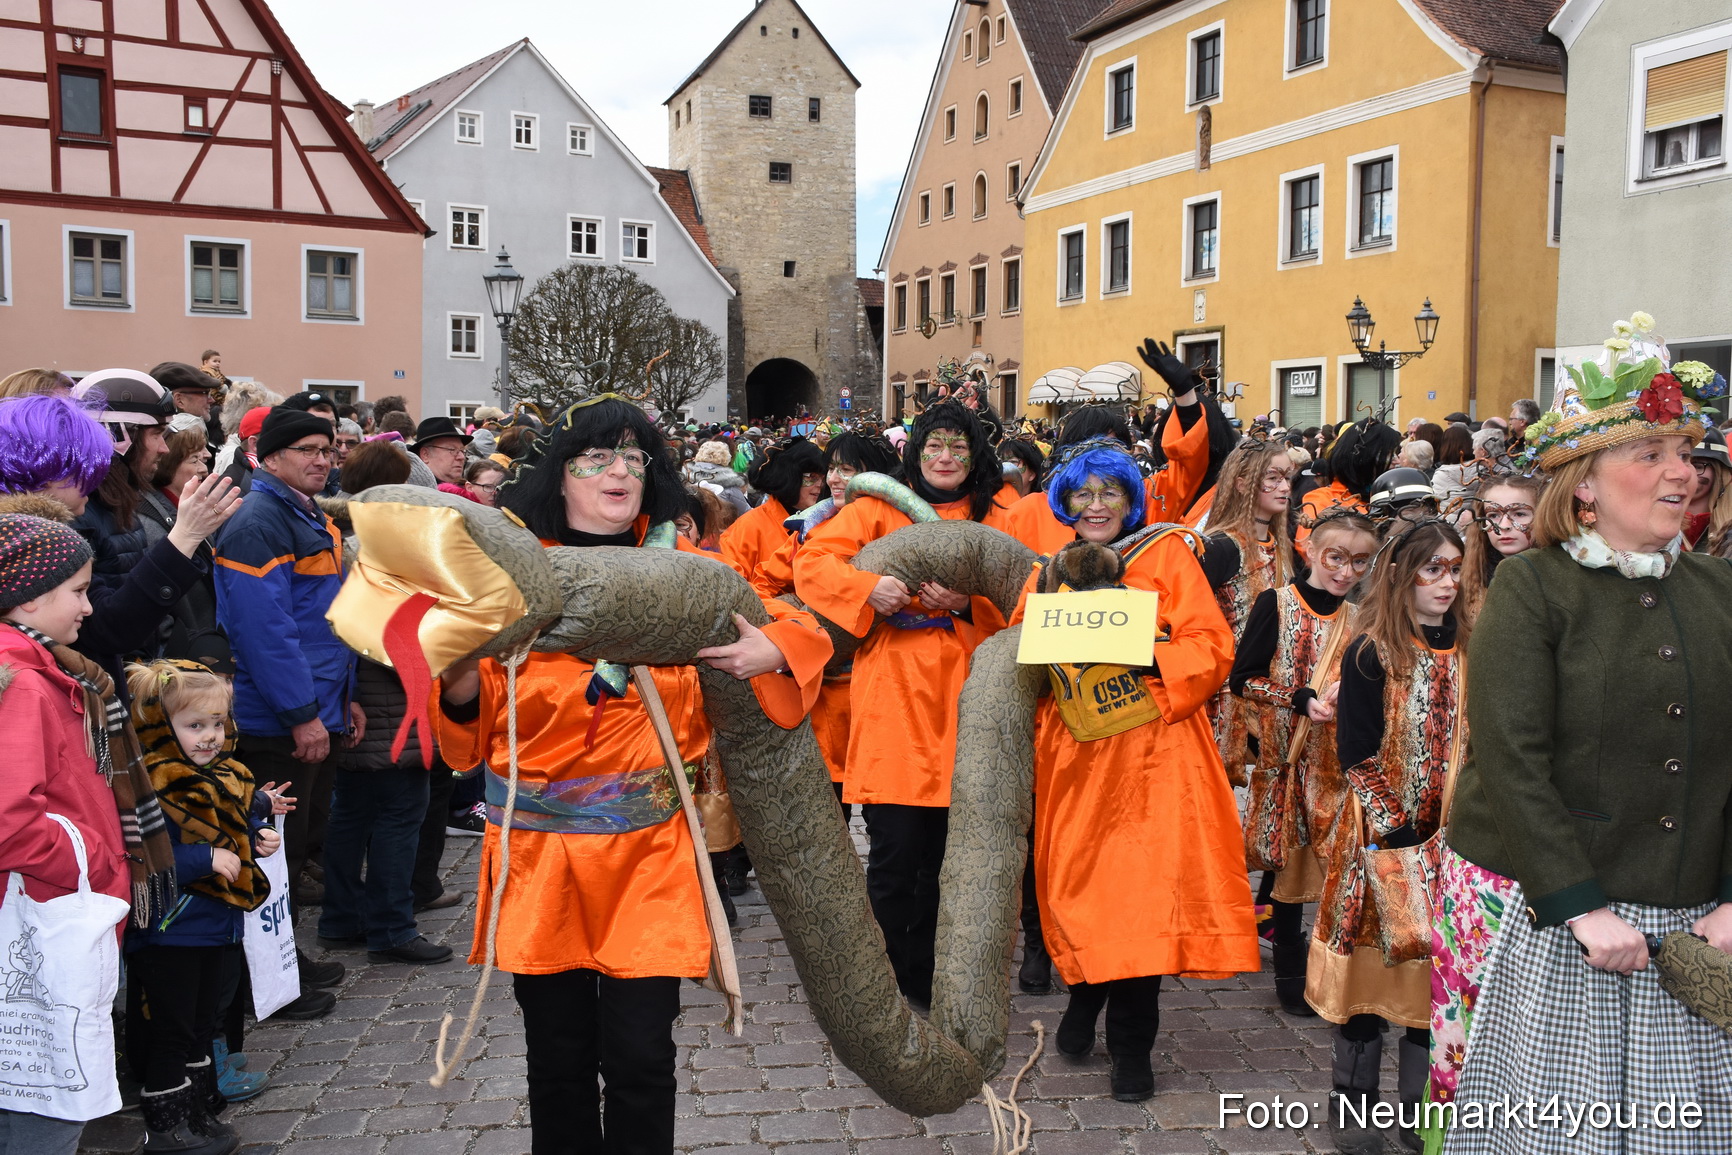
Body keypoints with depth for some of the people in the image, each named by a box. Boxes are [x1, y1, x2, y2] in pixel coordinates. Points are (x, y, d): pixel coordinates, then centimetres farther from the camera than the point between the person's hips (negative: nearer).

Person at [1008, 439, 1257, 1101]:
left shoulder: (1168, 555, 5)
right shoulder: (1050, 570, 16)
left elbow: (1212, 648, -4)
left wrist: (1149, 655, -20)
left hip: (1149, 747, -3)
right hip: (1072, 753, 3)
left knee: (1143, 887, -8)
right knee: (1078, 879, 2)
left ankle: (1130, 1044, 9)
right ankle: (1085, 997, 30)